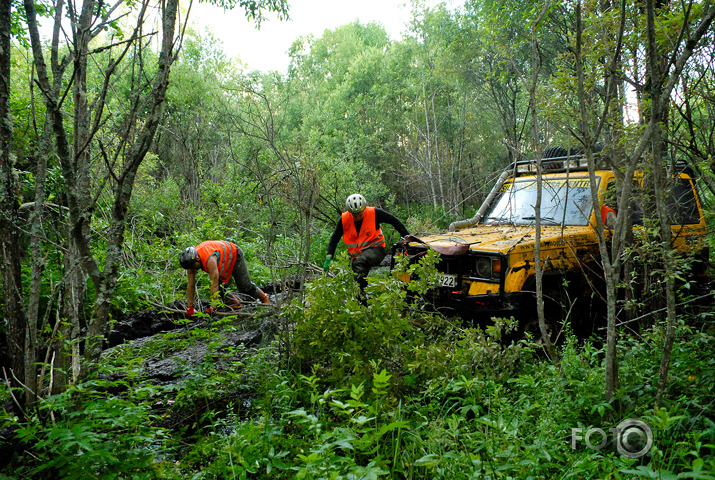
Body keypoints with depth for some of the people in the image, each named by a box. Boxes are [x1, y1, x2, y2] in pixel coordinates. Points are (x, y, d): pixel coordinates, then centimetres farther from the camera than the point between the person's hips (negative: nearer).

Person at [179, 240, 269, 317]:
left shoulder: (209, 260, -44)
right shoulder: (191, 260, -23)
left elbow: (214, 285, -43)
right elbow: (191, 286, -17)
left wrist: (212, 308, -43)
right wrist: (190, 309, -16)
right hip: (221, 260, 7)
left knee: (245, 287, -4)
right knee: (218, 289, -7)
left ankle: (265, 299, 19)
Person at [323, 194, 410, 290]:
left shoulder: (374, 213, -13)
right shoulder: (344, 219, -6)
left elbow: (393, 220, -1)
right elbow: (335, 238, 3)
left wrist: (406, 236, -4)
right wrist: (329, 257, -7)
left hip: (376, 249, -4)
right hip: (357, 255, 4)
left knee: (359, 262, -33)